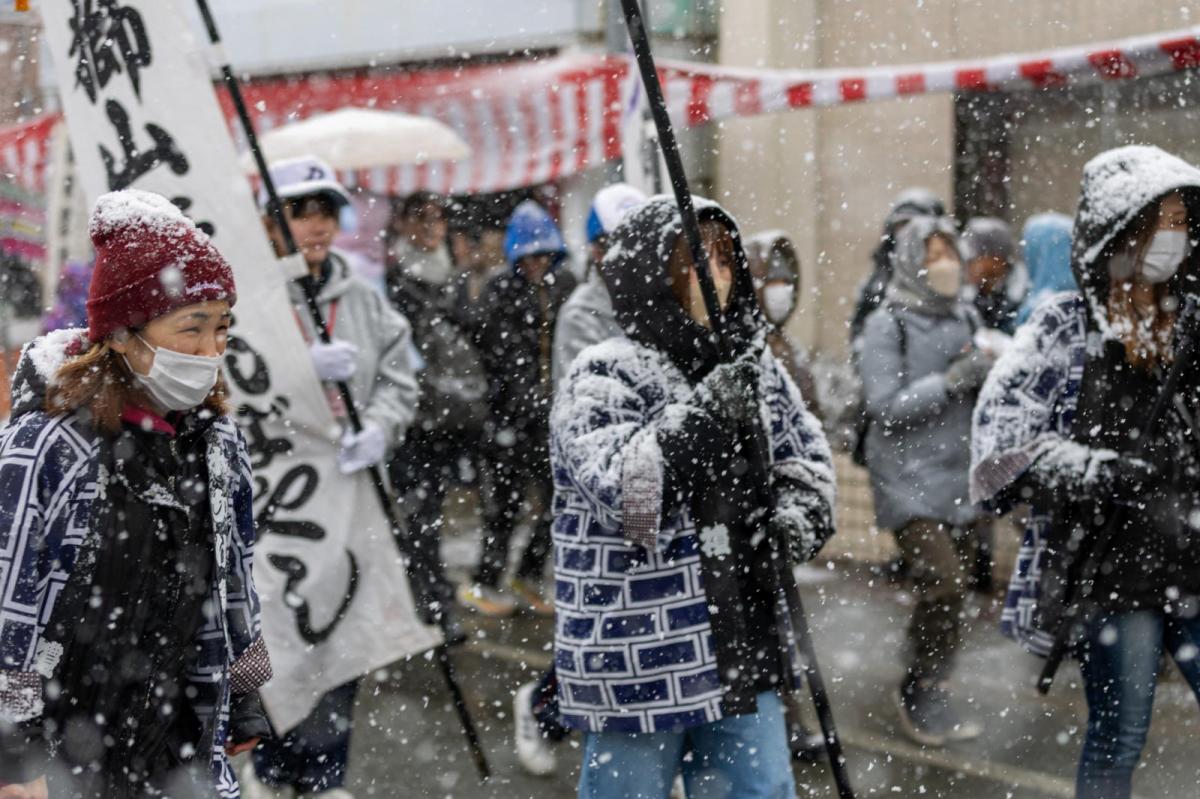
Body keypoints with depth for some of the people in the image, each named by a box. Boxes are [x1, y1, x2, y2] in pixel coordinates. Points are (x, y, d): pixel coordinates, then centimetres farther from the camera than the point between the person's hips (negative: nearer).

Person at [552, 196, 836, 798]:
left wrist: (798, 509, -6)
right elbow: (618, 491, -26)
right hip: (637, 663, -6)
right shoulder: (603, 378, -13)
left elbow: (808, 455, 15)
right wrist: (705, 410, -32)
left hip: (742, 649, 6)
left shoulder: (753, 367, 6)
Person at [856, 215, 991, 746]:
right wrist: (951, 380, -19)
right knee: (943, 583, -16)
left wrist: (987, 375, -4)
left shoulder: (965, 319, 10)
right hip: (907, 479, -6)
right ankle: (920, 694, 2)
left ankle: (930, 697, 28)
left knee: (953, 588, 11)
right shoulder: (887, 326, -9)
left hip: (956, 476, 7)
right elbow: (885, 405, -15)